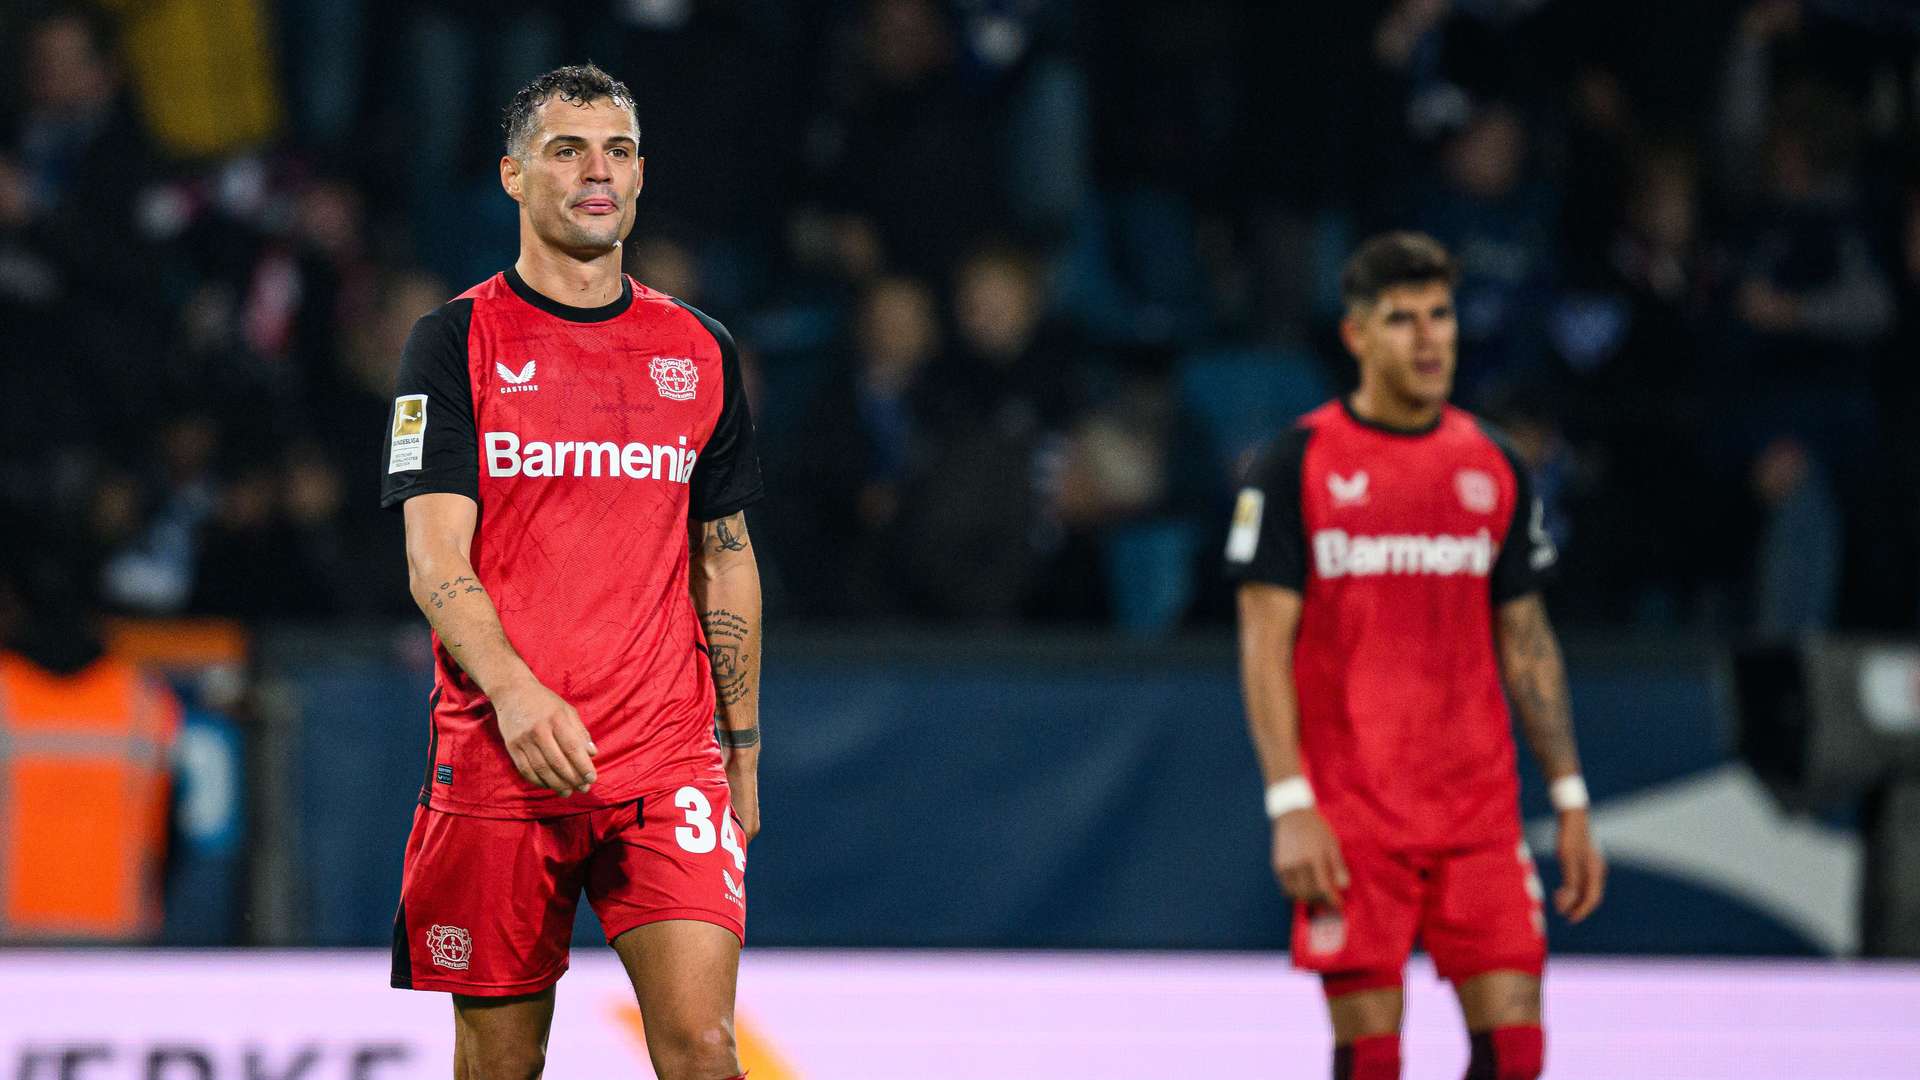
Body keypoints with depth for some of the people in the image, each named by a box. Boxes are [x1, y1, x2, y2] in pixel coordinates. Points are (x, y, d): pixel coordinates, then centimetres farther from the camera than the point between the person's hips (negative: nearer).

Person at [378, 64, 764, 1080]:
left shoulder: (700, 350, 12)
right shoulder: (456, 340, 1)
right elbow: (435, 558, -7)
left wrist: (741, 749, 15)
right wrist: (512, 690, -25)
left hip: (668, 763, 2)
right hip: (497, 760, -2)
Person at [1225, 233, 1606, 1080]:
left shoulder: (1494, 469, 10)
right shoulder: (1299, 466, -2)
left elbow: (1527, 643, 15)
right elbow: (1265, 645, -5)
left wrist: (1570, 801, 10)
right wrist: (1290, 805, -14)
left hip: (1480, 811, 4)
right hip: (1349, 816, -3)